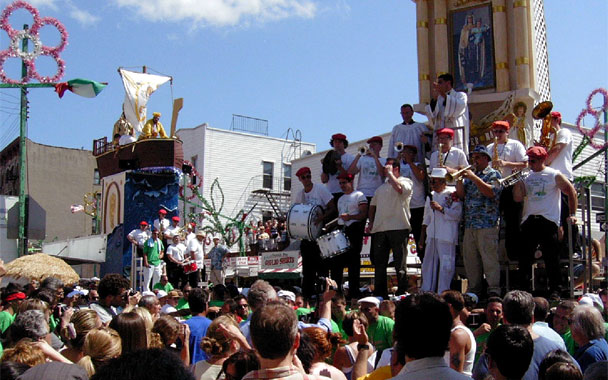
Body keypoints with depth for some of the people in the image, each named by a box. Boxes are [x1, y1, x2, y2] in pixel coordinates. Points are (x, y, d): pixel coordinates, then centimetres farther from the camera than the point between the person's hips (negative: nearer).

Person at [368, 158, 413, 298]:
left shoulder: (406, 181, 3)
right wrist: (371, 222, 16)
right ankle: (380, 294, 16)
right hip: (380, 229, 7)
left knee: (400, 264, -5)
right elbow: (373, 204, 28)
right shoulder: (382, 187, 24)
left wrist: (390, 173, -8)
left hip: (398, 228, -7)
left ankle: (403, 293, 0)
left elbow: (399, 188, -20)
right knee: (379, 263, 9)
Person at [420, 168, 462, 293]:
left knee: (446, 265, -5)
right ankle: (426, 293, 16)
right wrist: (423, 236, 20)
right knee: (428, 264, 8)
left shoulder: (453, 194, -3)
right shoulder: (431, 196, 19)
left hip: (447, 237, -7)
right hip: (431, 236, 7)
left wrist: (441, 208, -17)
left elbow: (457, 214, -12)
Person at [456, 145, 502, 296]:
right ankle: (473, 290, 16)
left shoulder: (493, 174, 2)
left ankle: (494, 290, -3)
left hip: (487, 225, -6)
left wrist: (473, 178, -15)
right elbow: (461, 195, 13)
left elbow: (491, 192, -15)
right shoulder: (470, 174, 20)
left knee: (489, 259, -8)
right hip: (469, 225, 6)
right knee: (470, 259, 8)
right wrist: (459, 179, -2)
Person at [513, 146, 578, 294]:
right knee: (524, 257, 3)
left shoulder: (554, 175, 0)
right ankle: (523, 291, 10)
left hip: (548, 221, -4)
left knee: (551, 257, -2)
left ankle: (555, 290, 5)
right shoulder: (526, 176, 13)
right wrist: (518, 180, -3)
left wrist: (572, 214, -2)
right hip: (528, 220, 4)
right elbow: (518, 198, 8)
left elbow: (572, 192, 2)